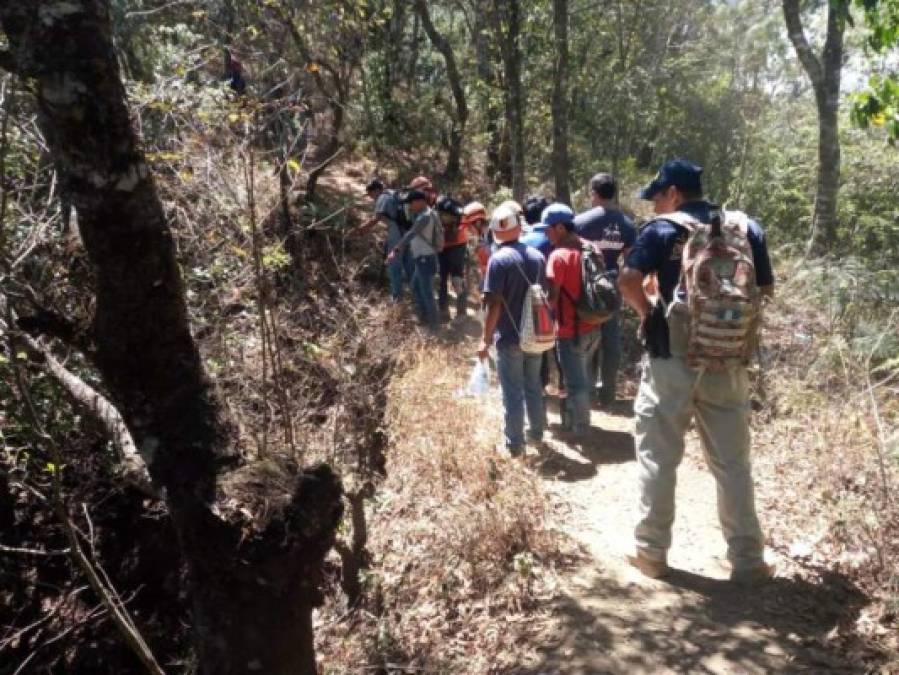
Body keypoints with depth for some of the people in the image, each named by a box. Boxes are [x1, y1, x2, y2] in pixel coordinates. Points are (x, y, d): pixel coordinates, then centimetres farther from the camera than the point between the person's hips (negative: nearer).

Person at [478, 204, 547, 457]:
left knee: (513, 393, 4)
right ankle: (537, 433, 34)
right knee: (533, 386, 20)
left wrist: (486, 339, -10)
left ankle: (515, 446, 12)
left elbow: (494, 305, -18)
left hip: (509, 338, -5)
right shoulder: (537, 256, 2)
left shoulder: (499, 259, -15)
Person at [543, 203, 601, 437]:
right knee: (582, 375, 23)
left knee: (575, 381, 7)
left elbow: (552, 297, -21)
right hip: (593, 325, 7)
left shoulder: (558, 255, -19)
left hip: (570, 329, -7)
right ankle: (579, 418, 36)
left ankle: (579, 428, 19)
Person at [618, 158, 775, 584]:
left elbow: (628, 281, -17)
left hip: (672, 358, -3)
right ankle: (747, 560, 18)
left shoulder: (662, 229, -5)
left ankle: (652, 552, 16)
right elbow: (766, 288, 10)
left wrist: (647, 314, -1)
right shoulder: (745, 228, 6)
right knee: (732, 462, 12)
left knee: (658, 457, 9)